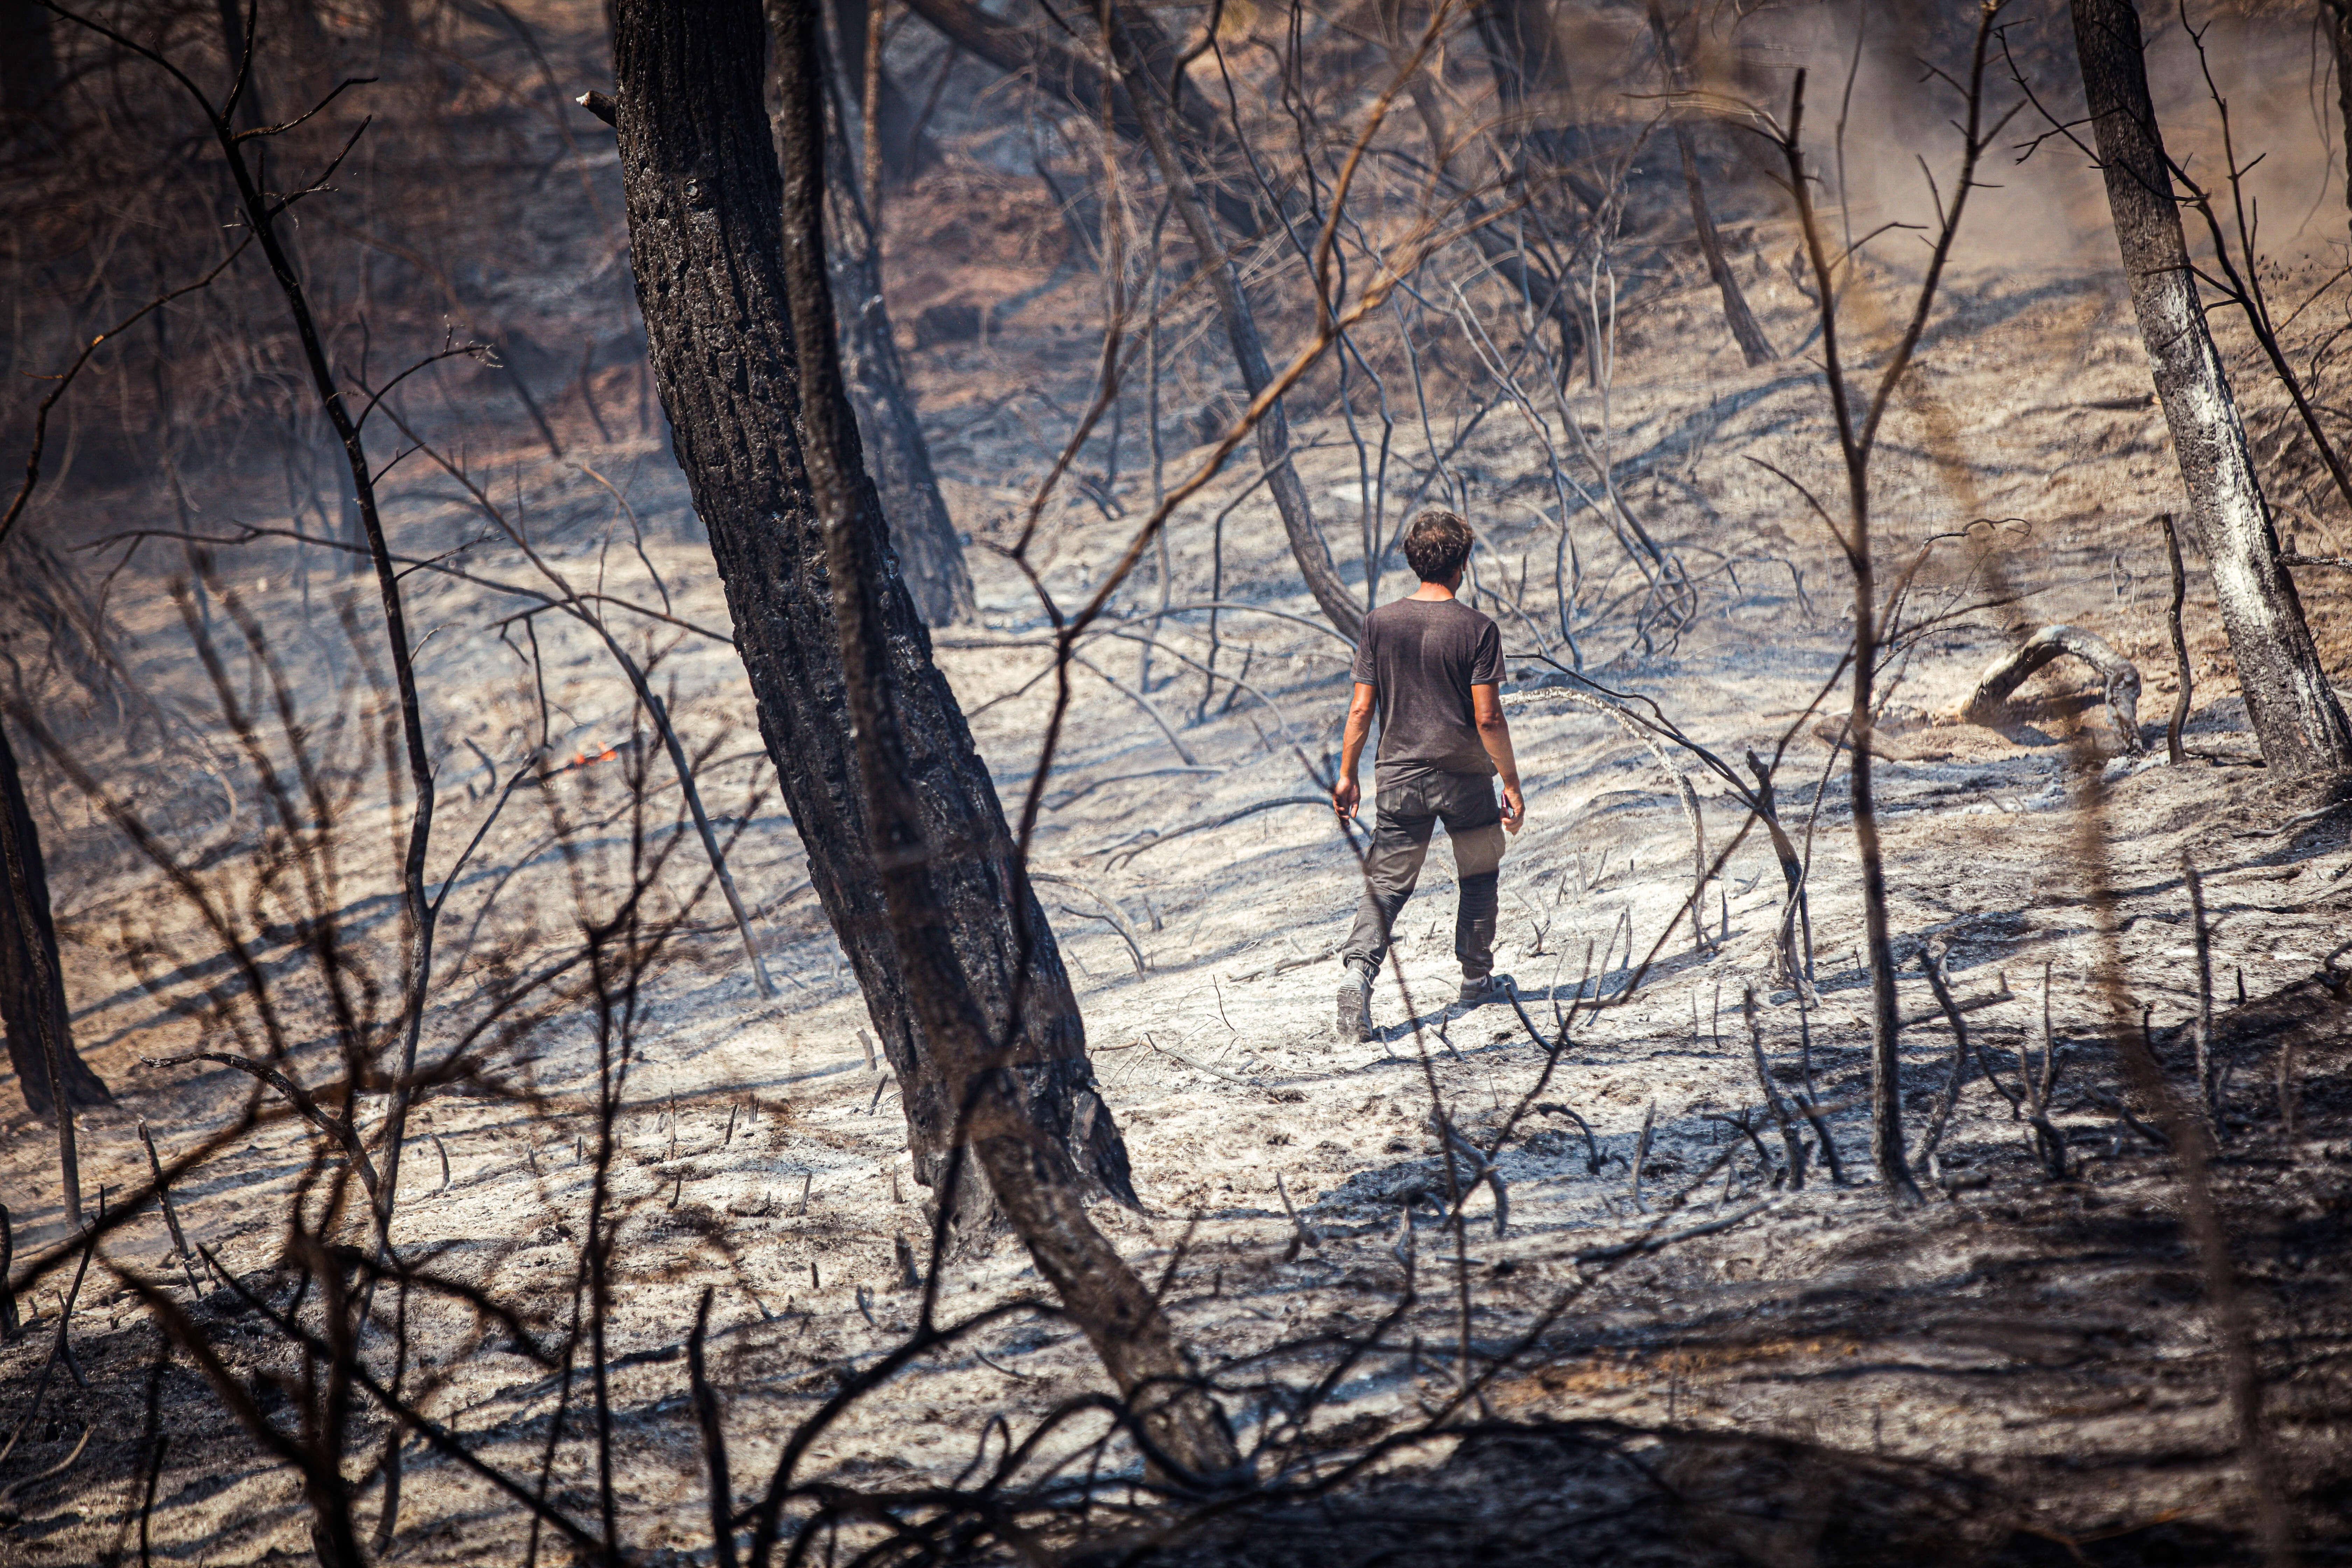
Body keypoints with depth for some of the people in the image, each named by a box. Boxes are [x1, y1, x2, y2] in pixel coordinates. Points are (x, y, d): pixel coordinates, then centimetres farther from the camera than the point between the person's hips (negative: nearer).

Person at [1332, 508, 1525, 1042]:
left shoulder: (1381, 622, -3)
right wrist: (1512, 784, -4)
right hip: (1465, 777, -2)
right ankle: (1477, 978, 29)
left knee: (1386, 885, 4)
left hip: (1398, 775, 2)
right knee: (1479, 876, 21)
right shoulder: (1477, 629, -11)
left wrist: (1347, 774, 9)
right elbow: (1488, 718, -13)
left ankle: (1359, 969, -20)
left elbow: (1361, 708, -1)